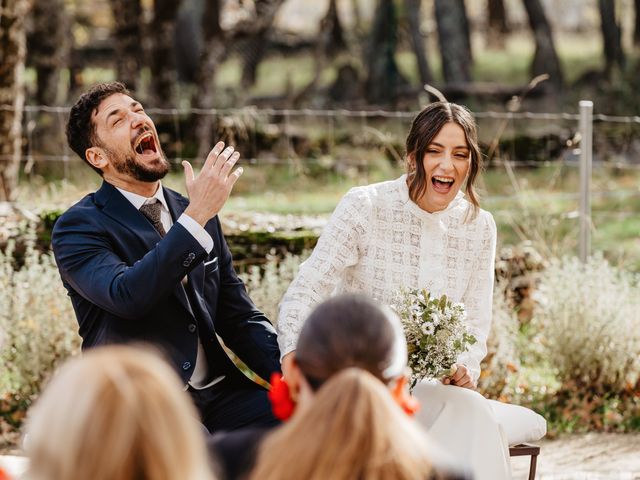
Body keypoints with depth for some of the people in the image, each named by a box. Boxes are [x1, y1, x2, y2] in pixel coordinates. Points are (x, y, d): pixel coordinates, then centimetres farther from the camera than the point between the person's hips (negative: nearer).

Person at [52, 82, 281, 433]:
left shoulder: (196, 213, 16)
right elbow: (126, 295, -23)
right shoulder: (78, 227, -2)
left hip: (217, 392, 6)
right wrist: (196, 216, -23)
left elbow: (238, 318, 17)